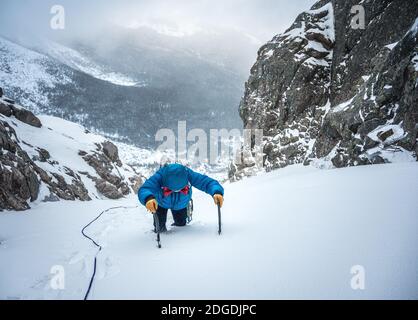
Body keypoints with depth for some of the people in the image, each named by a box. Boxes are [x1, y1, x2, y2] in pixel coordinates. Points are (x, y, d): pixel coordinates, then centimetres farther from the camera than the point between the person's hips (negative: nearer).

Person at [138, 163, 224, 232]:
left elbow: (208, 182, -41)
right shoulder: (159, 176, -45)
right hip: (162, 204, -2)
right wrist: (148, 198, -84)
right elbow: (144, 190, -59)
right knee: (159, 227, -6)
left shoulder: (188, 174, -40)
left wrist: (217, 192, -64)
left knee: (181, 224, 11)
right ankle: (160, 228, 34)